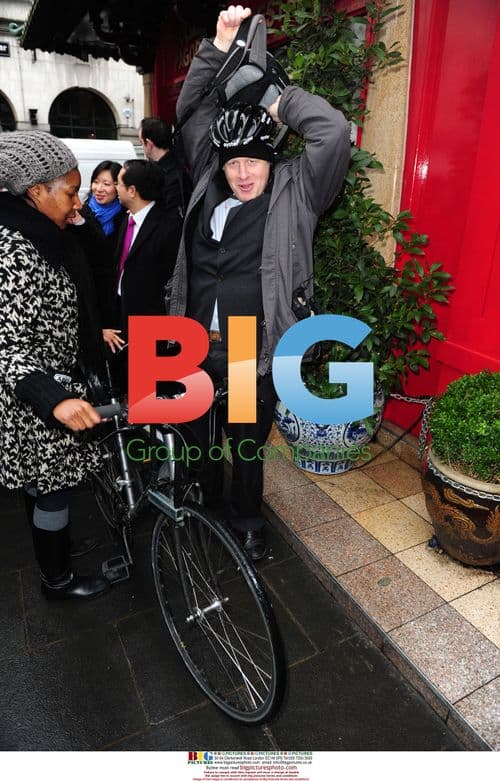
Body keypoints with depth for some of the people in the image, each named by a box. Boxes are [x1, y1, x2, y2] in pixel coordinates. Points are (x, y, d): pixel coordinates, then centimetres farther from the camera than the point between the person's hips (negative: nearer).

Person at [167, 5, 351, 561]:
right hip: (196, 350, 4)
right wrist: (218, 48, 3)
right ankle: (203, 507, 48)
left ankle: (247, 522, 39)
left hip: (254, 360, -4)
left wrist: (282, 103, -4)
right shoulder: (209, 185, 6)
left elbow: (334, 132, -15)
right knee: (197, 440, 21)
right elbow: (193, 113, 11)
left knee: (247, 448, 13)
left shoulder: (294, 193, -3)